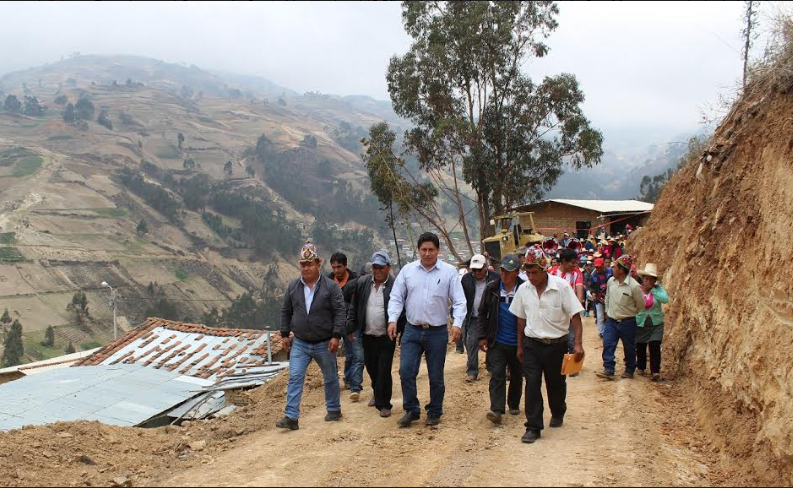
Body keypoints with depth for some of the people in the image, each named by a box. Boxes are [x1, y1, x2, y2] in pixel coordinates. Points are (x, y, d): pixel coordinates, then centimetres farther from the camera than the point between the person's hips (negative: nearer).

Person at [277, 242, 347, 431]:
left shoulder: (331, 286, -10)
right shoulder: (293, 287, 2)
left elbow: (341, 312, -11)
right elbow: (286, 311, 11)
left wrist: (336, 336, -17)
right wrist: (284, 334, 8)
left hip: (324, 344, -2)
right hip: (299, 343, 2)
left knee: (330, 378, 13)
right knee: (295, 378, -6)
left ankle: (334, 410, 31)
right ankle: (291, 417, -6)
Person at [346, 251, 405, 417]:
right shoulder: (362, 283, 2)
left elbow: (403, 312, -8)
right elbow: (354, 308, 9)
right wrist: (350, 328, 4)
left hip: (386, 337, -4)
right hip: (367, 336, 5)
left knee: (384, 371, -2)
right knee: (371, 368, 18)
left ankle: (383, 404, 12)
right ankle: (377, 393, 44)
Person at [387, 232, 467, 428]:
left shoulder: (449, 272, -3)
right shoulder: (408, 270, 2)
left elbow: (459, 301, -5)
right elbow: (396, 297, 5)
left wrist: (457, 324, -18)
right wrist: (392, 319, -9)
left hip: (438, 332, -1)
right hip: (412, 330, 2)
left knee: (436, 376, 8)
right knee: (406, 371, -5)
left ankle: (434, 412, 26)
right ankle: (411, 410, 13)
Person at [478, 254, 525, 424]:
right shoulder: (492, 288, -1)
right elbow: (482, 313, 5)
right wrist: (482, 336, 0)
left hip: (518, 343, 0)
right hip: (497, 342, 0)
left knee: (516, 376, 15)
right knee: (497, 375, -9)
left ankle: (514, 404, 34)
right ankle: (496, 410, -12)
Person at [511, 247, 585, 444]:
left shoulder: (562, 287, -13)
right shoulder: (524, 289, -1)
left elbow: (575, 316, -11)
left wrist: (578, 344, -20)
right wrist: (520, 346, 12)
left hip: (556, 344, -2)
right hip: (531, 344, 2)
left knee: (556, 383, 14)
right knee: (532, 384, -6)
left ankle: (558, 414, 41)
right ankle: (533, 427, 0)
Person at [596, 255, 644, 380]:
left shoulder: (634, 286, -18)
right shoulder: (611, 281, -2)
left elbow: (641, 305, -4)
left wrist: (629, 313, 7)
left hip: (627, 322, -4)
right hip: (611, 320, 4)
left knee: (629, 348, 10)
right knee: (608, 344, -6)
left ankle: (629, 371, 25)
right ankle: (608, 370, -4)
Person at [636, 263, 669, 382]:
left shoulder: (658, 288, -5)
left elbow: (665, 299, -22)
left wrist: (653, 289, -20)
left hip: (656, 324, 0)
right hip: (640, 324, 0)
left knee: (655, 346, -10)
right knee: (640, 347, 10)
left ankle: (655, 372, -6)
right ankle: (641, 367, 32)